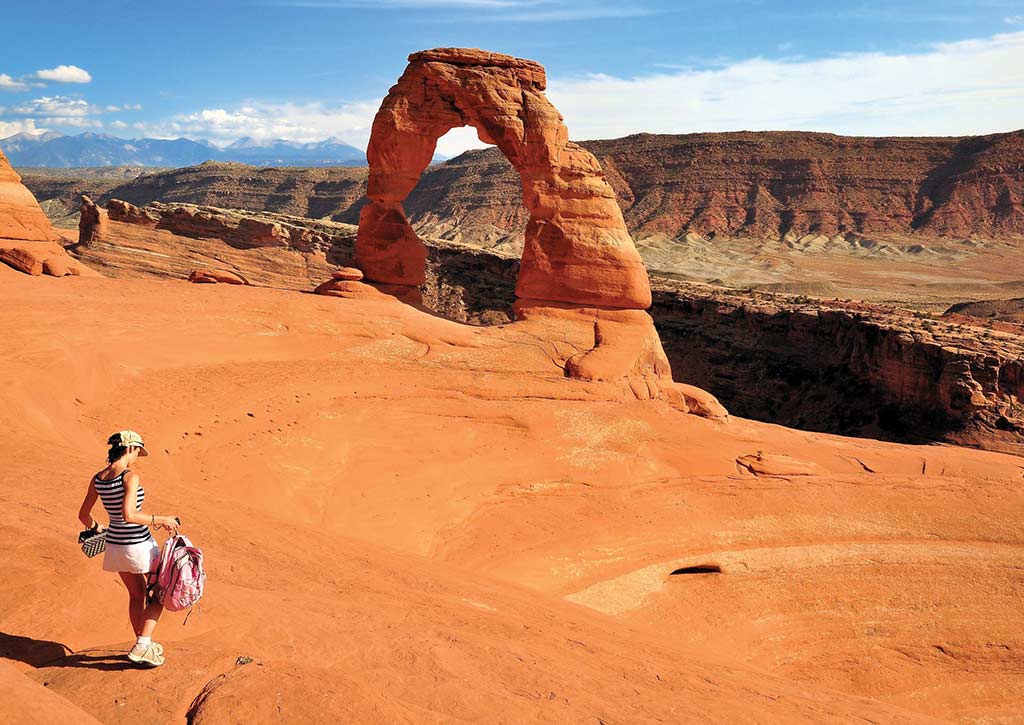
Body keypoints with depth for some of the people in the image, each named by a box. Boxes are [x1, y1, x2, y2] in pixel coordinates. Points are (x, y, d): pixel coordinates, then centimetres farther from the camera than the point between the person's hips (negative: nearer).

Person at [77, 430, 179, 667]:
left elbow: (83, 515, 8)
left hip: (115, 545, 7)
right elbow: (128, 514, -32)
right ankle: (142, 645, 5)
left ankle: (144, 646, 35)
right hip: (140, 546, -7)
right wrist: (160, 520, -21)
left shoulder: (98, 479, 0)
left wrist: (94, 527, 29)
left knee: (137, 595, 24)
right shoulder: (131, 477, -22)